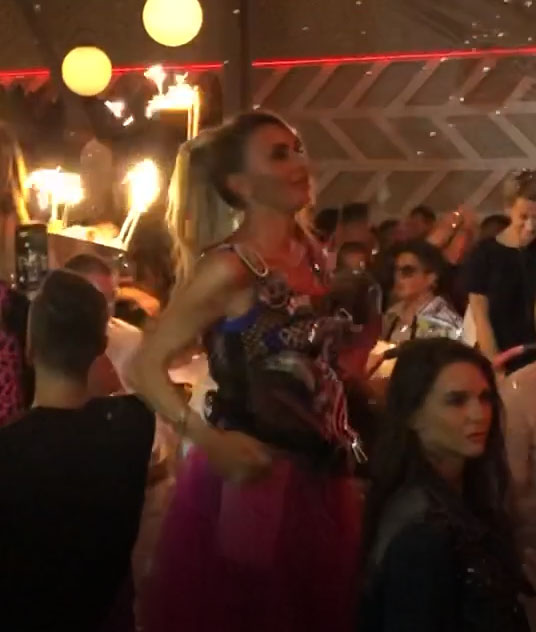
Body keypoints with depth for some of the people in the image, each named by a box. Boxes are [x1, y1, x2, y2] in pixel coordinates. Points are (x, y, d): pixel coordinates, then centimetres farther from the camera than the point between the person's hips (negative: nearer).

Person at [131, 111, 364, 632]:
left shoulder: (312, 256, 5)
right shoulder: (228, 269, -17)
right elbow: (146, 367, -18)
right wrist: (210, 442, -24)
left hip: (321, 474, 7)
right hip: (252, 479, -7)